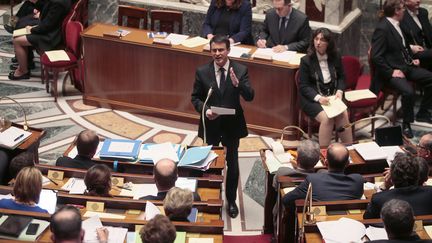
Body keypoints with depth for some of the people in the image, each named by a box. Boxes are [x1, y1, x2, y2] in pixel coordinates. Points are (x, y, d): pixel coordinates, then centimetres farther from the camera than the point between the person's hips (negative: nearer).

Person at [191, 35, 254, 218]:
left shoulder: (240, 70, -10)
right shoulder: (202, 72, -8)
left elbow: (250, 97, -17)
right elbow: (195, 98, 0)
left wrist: (237, 84, -35)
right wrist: (205, 110, -19)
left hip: (232, 125, 0)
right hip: (210, 124, 1)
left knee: (232, 165, 11)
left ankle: (231, 201, 28)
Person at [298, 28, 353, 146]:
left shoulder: (335, 58, 6)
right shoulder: (306, 60, -6)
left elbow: (341, 77, 17)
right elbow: (303, 86, -6)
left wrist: (339, 91, -4)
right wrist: (318, 98, -21)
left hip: (332, 96, 3)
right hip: (311, 99, -3)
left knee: (343, 114, -26)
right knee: (327, 118, -30)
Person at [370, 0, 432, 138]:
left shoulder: (396, 25, 10)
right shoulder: (382, 29, -18)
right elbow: (375, 57, -20)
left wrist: (411, 59, 13)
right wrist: (391, 72, -22)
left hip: (406, 66, 9)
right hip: (391, 70, -9)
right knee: (408, 91, -32)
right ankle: (406, 124, -10)